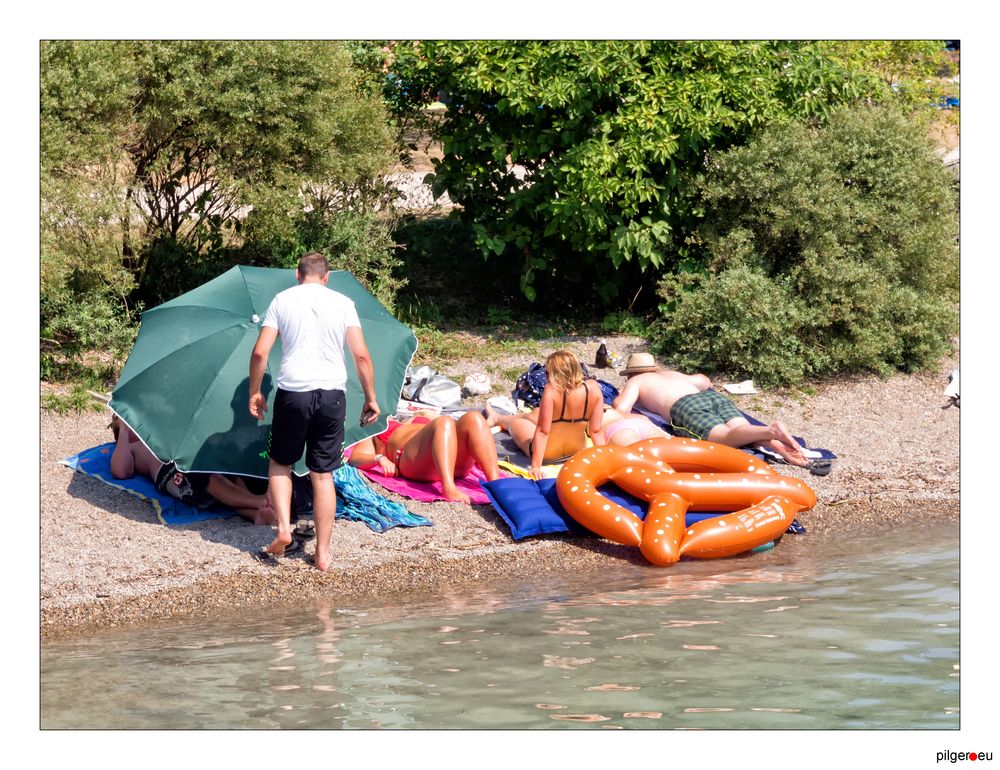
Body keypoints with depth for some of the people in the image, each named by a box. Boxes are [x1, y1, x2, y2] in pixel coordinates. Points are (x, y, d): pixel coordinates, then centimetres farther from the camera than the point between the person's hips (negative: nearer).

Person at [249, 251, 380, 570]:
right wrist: (371, 398, 9)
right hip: (331, 394, 1)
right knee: (323, 475, 8)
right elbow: (361, 355, 0)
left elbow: (260, 352, -1)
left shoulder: (282, 300, 4)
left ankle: (284, 527, 1)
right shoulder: (343, 303, 5)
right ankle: (323, 553, 9)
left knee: (280, 463, 20)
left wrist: (254, 392, 11)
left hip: (292, 392, -1)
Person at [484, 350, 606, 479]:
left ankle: (497, 419, 65)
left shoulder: (551, 390, -30)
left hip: (549, 454, -5)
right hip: (577, 451, 5)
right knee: (536, 414, 34)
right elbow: (596, 430, -14)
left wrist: (536, 467, -23)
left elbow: (543, 431, -26)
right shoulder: (593, 388, -19)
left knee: (514, 421, 28)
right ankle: (497, 418, 63)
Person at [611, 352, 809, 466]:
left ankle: (770, 431, -59)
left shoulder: (636, 381, 26)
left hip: (686, 407, -6)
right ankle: (775, 442, -51)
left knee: (726, 438, -30)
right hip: (714, 396, 6)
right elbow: (705, 381, 57)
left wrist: (619, 399, 32)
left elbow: (621, 409, 9)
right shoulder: (671, 374, 43)